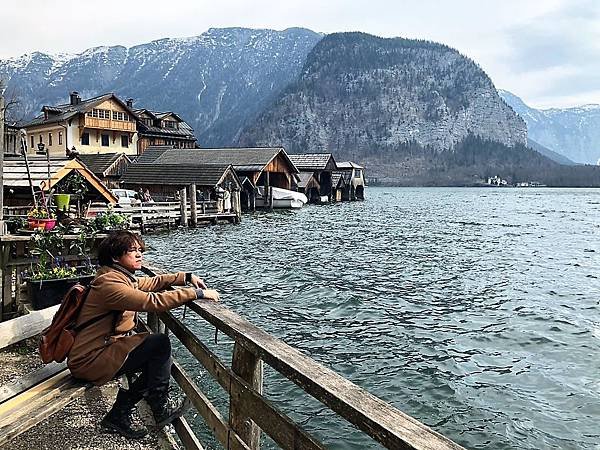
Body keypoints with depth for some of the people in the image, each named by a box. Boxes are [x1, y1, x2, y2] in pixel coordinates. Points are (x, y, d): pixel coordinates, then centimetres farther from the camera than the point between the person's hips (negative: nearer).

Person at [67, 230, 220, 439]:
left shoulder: (122, 276, 8)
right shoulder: (109, 283, -23)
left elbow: (152, 282, 19)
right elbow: (153, 301, -31)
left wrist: (186, 277, 5)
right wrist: (198, 293, -27)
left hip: (104, 348, 10)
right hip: (89, 360, -10)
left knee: (156, 361, 11)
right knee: (160, 343, -15)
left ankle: (119, 416, 17)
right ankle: (161, 409, 1)